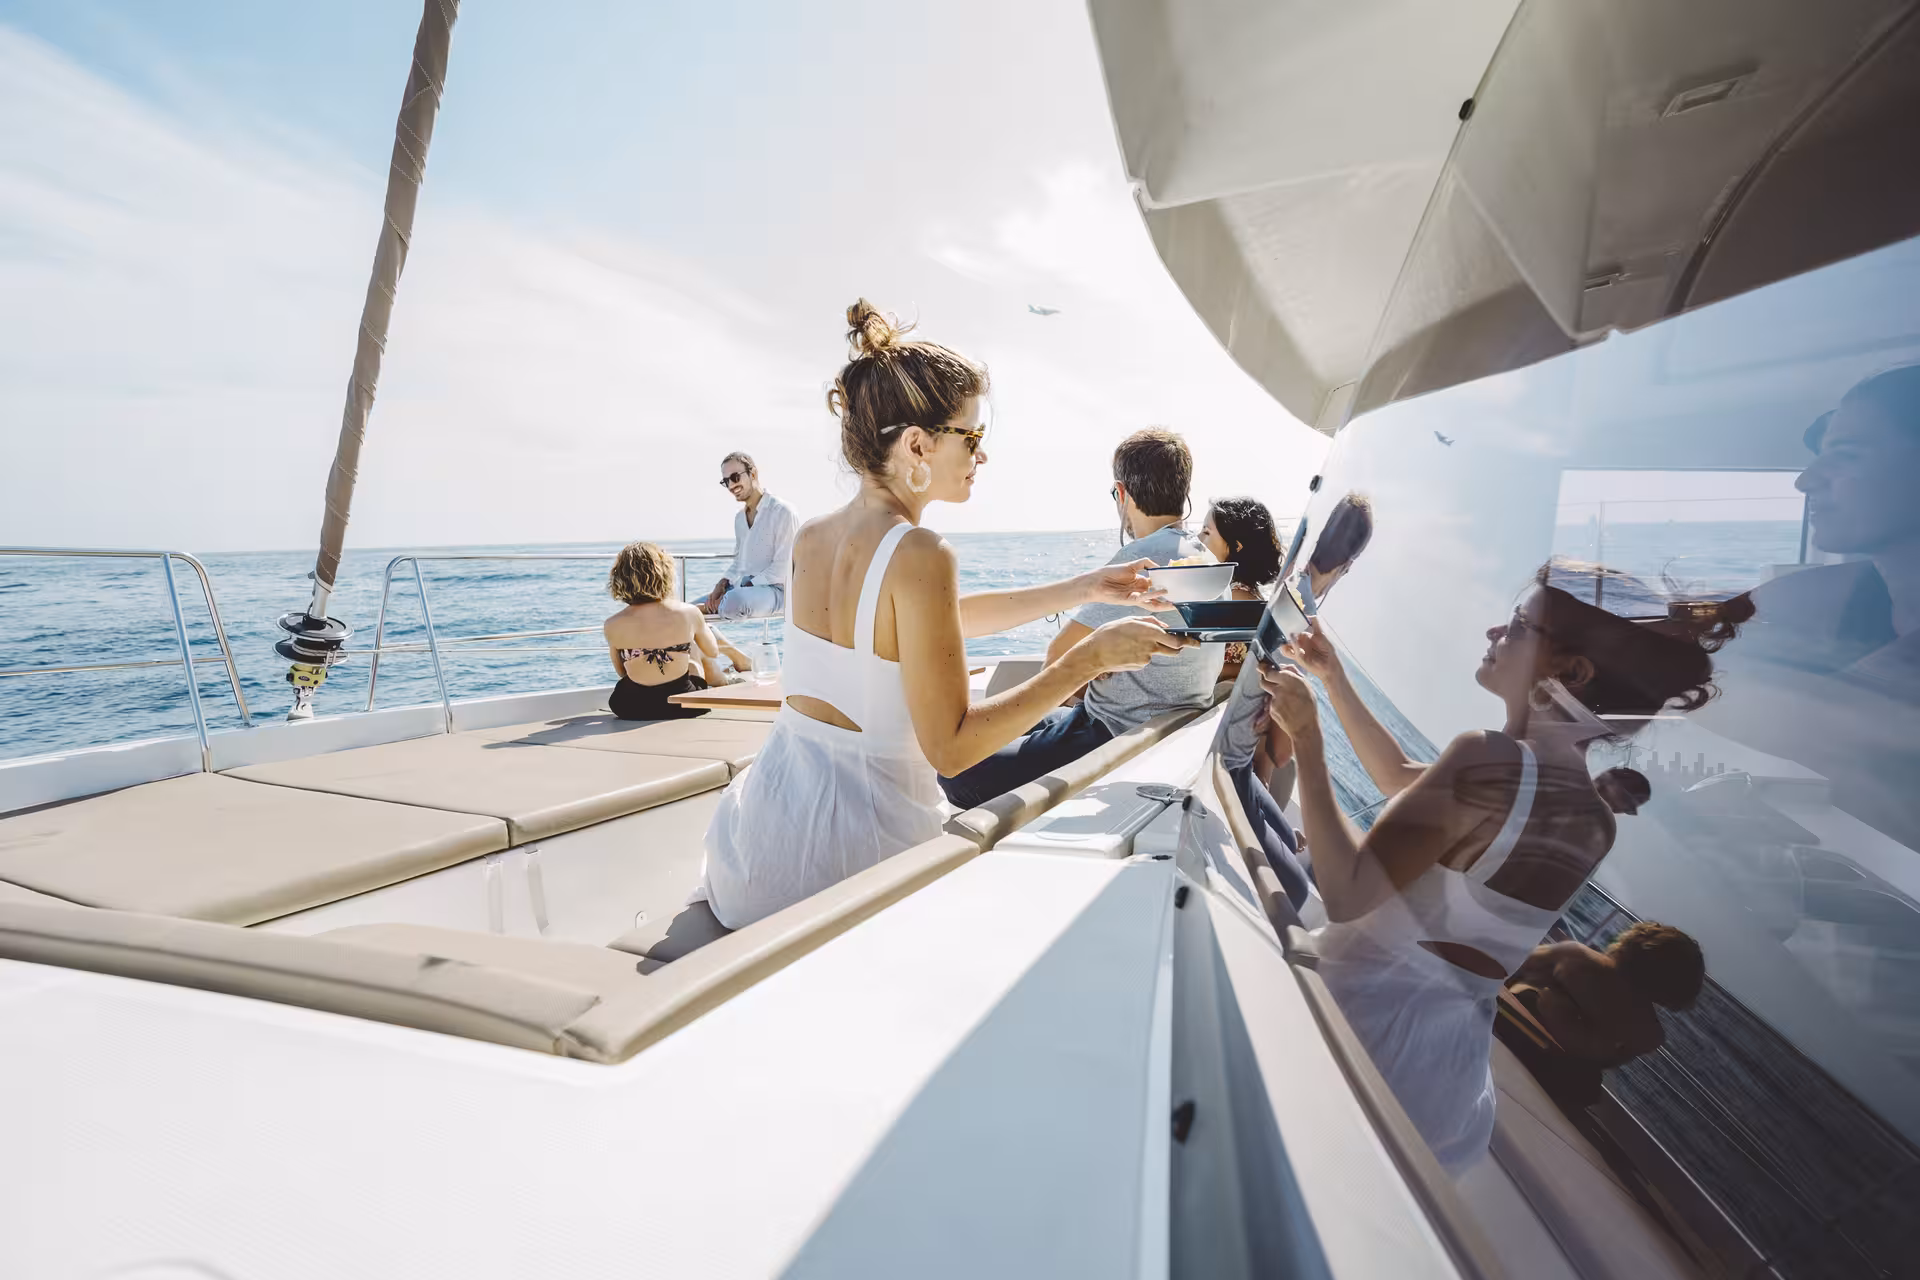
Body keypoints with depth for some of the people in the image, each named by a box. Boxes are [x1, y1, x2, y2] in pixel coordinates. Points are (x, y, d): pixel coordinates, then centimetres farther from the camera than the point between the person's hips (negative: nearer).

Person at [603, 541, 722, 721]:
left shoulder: (612, 626, -13)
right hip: (683, 707, 0)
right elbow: (713, 652, 6)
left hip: (633, 710, 0)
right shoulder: (688, 613, -14)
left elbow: (621, 672, 5)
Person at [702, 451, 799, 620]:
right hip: (739, 588, 7)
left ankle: (714, 606, -10)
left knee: (734, 601, -37)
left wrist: (744, 586, -18)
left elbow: (782, 568, -16)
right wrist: (721, 585, 1)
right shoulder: (739, 517, 15)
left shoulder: (782, 512, -11)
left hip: (772, 590, -7)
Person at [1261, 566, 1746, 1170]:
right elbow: (1400, 779, 17)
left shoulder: (1490, 758, -24)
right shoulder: (1585, 806, 5)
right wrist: (1333, 679, 15)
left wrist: (1306, 739, -22)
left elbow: (1347, 895, -28)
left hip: (1370, 1014, -8)